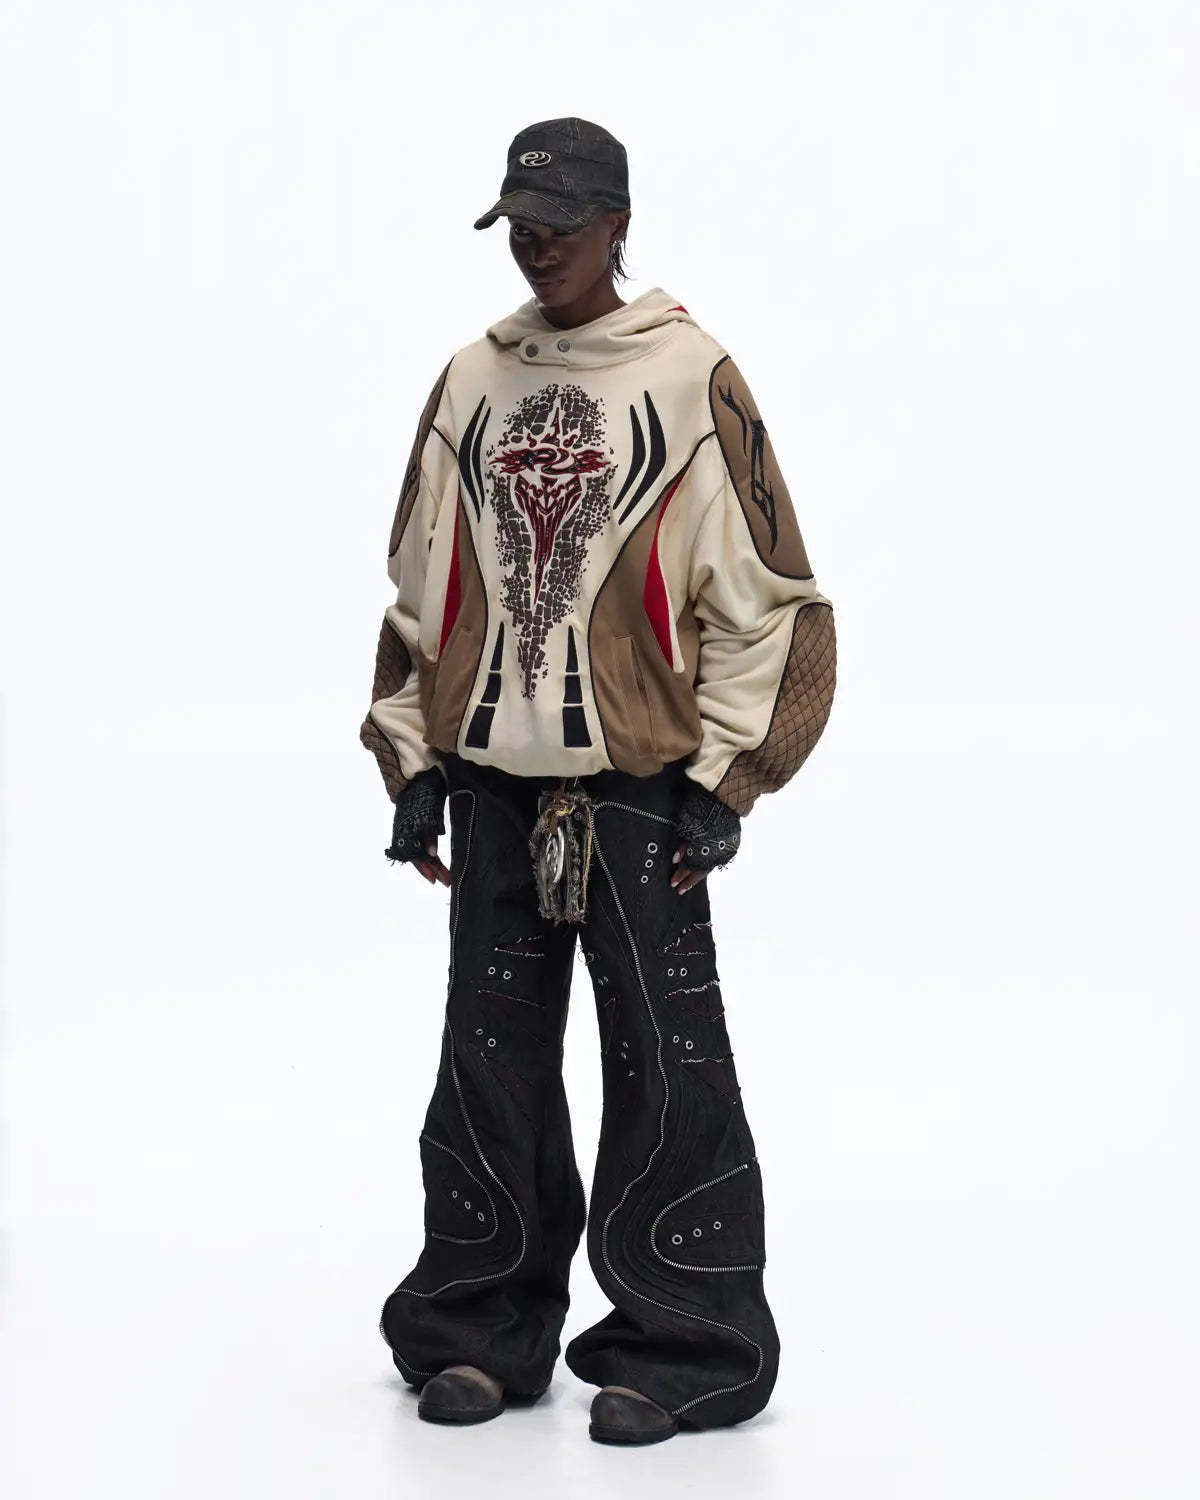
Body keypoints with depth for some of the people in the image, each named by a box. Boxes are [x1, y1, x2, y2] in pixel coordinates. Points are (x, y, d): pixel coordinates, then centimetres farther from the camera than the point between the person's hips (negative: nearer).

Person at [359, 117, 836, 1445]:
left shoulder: (691, 378, -1)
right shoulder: (471, 382, 12)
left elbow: (758, 590, -3)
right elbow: (420, 585, 16)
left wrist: (722, 780, -7)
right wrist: (413, 762, 11)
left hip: (637, 775, -4)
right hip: (491, 773, 4)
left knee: (662, 1059, -2)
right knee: (489, 1050, 8)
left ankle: (677, 1347, 9)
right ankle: (482, 1327, 20)